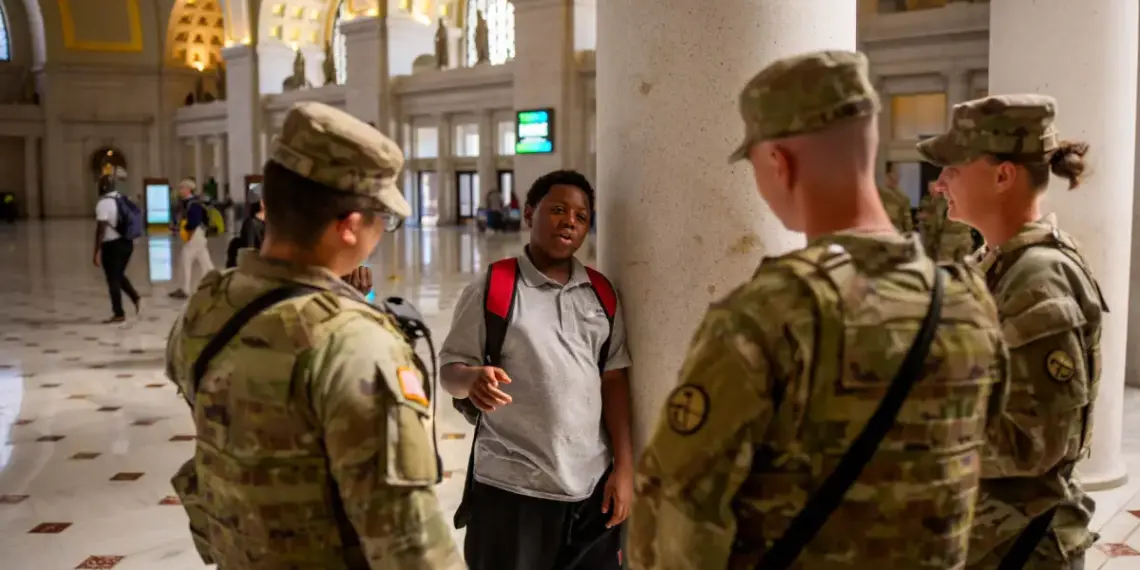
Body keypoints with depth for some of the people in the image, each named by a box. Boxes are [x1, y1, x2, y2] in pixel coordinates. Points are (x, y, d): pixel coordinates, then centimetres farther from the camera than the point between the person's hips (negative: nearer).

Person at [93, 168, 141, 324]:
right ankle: (136, 298, 5)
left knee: (113, 279, 2)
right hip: (127, 242, 8)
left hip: (112, 245, -8)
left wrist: (97, 252, -16)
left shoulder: (103, 203, -15)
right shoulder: (123, 198, 9)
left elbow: (101, 229, -17)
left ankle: (119, 314, 7)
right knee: (119, 275, 22)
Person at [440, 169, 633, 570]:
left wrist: (624, 467, 3)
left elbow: (614, 379, 8)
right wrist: (473, 380, -25)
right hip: (511, 487, -3)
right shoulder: (490, 290, -4)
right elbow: (450, 369, -2)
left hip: (593, 484, 4)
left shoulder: (601, 295, 7)